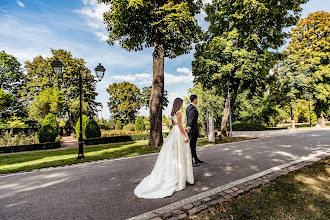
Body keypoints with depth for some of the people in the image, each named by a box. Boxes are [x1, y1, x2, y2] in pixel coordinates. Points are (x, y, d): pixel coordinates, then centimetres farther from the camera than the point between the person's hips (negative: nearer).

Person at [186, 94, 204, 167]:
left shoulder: (188, 107, 14)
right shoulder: (193, 108, -17)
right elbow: (190, 118, -33)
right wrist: (188, 127, -46)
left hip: (190, 129, 10)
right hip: (193, 129, -10)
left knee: (193, 145, 18)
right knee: (192, 146, -3)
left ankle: (196, 159, 31)